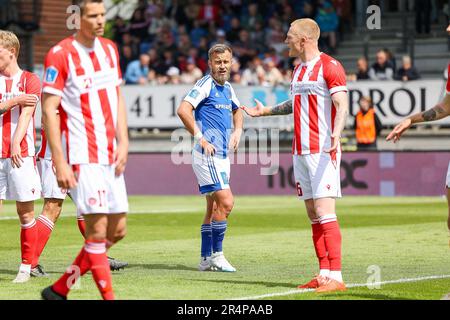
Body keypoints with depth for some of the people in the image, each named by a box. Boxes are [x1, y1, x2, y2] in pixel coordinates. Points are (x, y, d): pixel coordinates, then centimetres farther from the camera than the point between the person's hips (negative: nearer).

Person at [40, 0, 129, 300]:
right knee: (97, 229, -11)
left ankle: (59, 290, 18)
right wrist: (60, 162, -17)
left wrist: (123, 143, 5)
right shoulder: (60, 55, -10)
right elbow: (49, 110, -12)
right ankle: (109, 296, -4)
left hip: (110, 156, 8)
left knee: (117, 230, 8)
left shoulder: (110, 49, 11)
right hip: (83, 157, -8)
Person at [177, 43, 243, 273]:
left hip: (222, 155, 9)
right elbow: (183, 110, -22)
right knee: (226, 202, -16)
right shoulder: (205, 84, -10)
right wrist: (201, 138, -21)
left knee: (214, 208, 11)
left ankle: (206, 259, 16)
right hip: (207, 156, -9)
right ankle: (216, 255, -9)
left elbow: (237, 110, 36)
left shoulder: (227, 88, 16)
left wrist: (238, 131, 18)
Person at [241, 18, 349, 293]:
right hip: (300, 152, 9)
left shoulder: (329, 66, -9)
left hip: (322, 151, -9)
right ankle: (324, 275, 9)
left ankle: (336, 277, -15)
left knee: (325, 213, -13)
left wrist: (335, 136, -32)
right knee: (313, 215, 6)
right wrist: (265, 111, 44)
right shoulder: (299, 70, 18)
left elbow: (342, 105, -17)